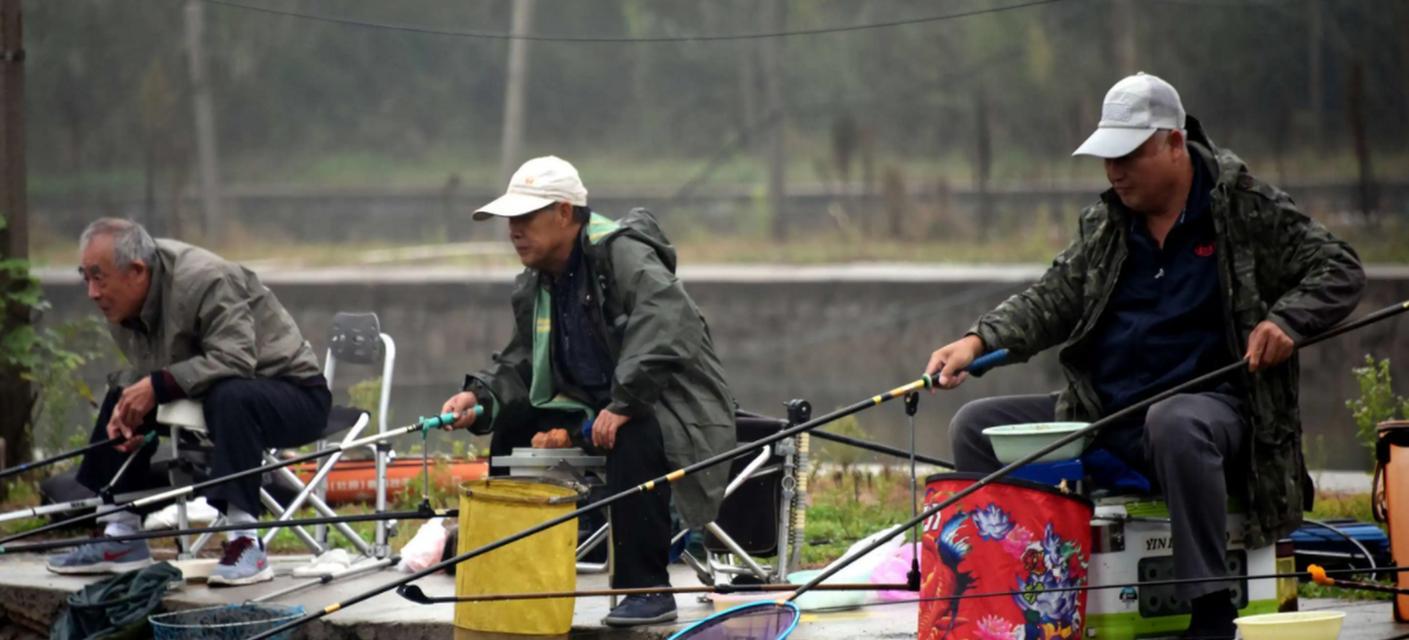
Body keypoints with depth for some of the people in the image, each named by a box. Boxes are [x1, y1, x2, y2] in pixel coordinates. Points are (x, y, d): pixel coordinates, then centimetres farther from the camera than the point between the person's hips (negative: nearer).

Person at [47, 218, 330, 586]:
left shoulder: (205, 280, -27)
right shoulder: (121, 304, -1)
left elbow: (234, 360, -34)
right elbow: (141, 371, 9)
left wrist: (158, 385, -32)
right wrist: (127, 407, -13)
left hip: (296, 393, -9)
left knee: (230, 396, -38)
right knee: (120, 393, 5)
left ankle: (246, 543, -35)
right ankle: (121, 535, 7)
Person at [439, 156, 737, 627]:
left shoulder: (623, 255, -19)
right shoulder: (533, 287, 10)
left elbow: (666, 329, -34)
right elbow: (520, 363, 17)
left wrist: (624, 404, -37)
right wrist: (480, 398, -4)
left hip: (672, 406, -9)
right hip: (595, 406, 9)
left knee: (633, 439, -39)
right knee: (513, 419, 2)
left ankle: (649, 591, -32)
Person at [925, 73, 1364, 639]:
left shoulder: (1248, 208, -2)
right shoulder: (1104, 225, 12)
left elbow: (1339, 272, 0)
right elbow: (1052, 300, 9)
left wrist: (1286, 321, -20)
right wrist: (979, 342, -9)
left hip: (1210, 403, -6)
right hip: (1104, 417, 6)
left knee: (1175, 423, -42)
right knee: (975, 428, -5)